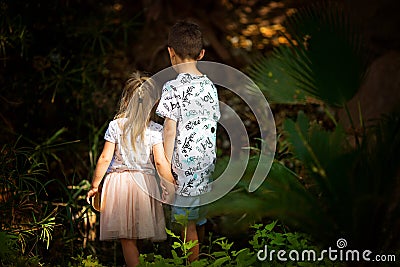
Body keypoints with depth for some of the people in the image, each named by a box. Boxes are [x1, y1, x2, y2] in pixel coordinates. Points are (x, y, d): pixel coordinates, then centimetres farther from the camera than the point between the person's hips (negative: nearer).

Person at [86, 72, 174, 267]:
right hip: (144, 182, 1)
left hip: (118, 182, 0)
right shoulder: (154, 130, -3)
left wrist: (94, 185, 7)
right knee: (142, 232, 4)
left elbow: (105, 158, -3)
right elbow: (160, 162, -6)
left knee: (127, 238, 1)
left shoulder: (115, 126, -3)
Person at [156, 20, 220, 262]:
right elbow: (212, 125, 10)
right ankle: (201, 258, 33)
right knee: (200, 217, 19)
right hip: (207, 161, 7)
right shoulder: (210, 86, 5)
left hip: (185, 164, -7)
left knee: (187, 223, 2)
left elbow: (170, 131, -15)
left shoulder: (173, 88, -14)